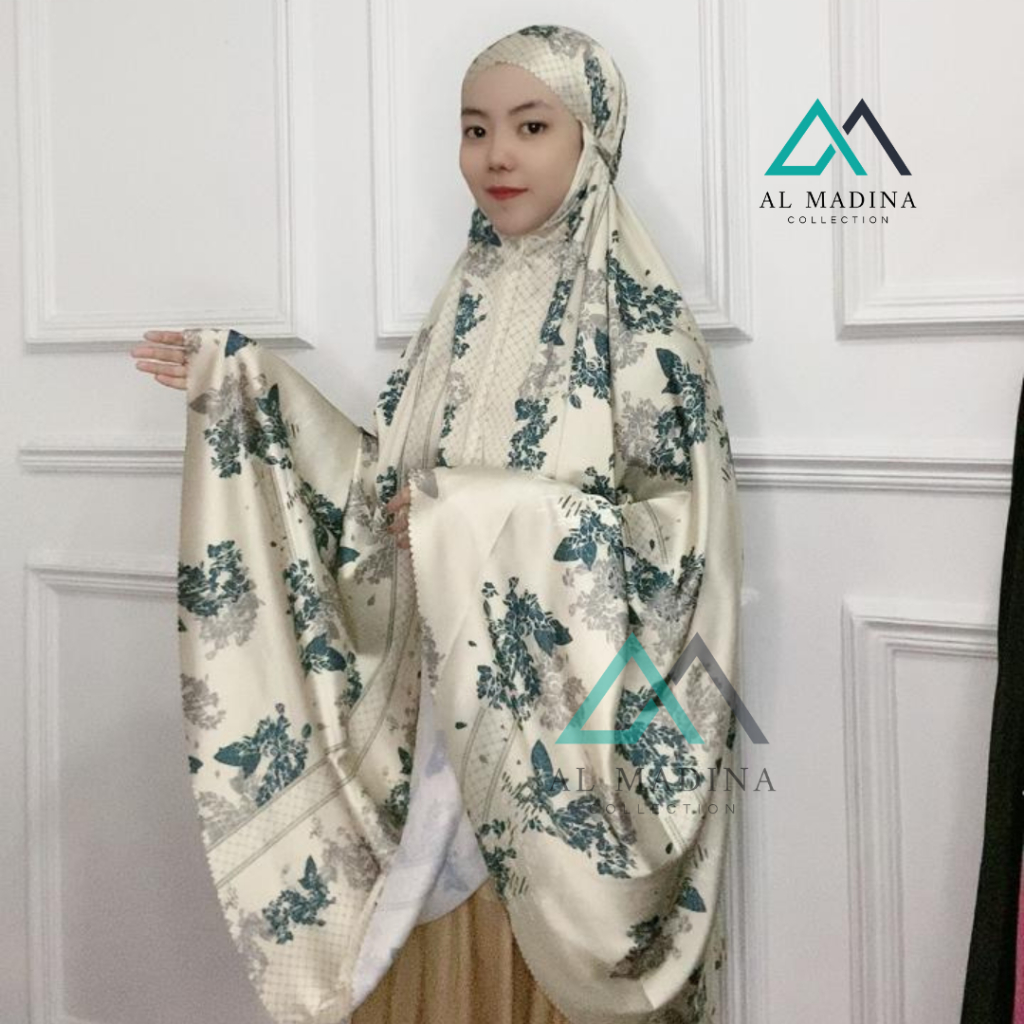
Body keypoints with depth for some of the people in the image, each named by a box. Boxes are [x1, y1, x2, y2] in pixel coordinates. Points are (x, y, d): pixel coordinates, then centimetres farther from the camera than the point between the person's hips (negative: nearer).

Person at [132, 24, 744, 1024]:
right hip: (446, 705, 5)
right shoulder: (465, 304, 9)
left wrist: (483, 516, -21)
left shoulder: (639, 311, -9)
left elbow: (684, 529, -15)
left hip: (575, 715, -5)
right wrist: (245, 390, 4)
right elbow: (386, 489, 9)